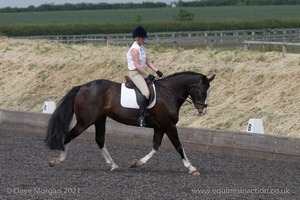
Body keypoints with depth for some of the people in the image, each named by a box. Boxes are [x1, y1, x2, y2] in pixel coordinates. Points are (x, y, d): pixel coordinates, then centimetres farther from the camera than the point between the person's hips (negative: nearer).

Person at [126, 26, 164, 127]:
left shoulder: (142, 48, 12)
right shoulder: (134, 49, -16)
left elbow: (148, 62, 13)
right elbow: (137, 66, -21)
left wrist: (157, 71, 2)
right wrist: (148, 75, -21)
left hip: (142, 72, 10)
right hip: (134, 73, -10)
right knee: (146, 93, -26)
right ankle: (141, 117, -25)